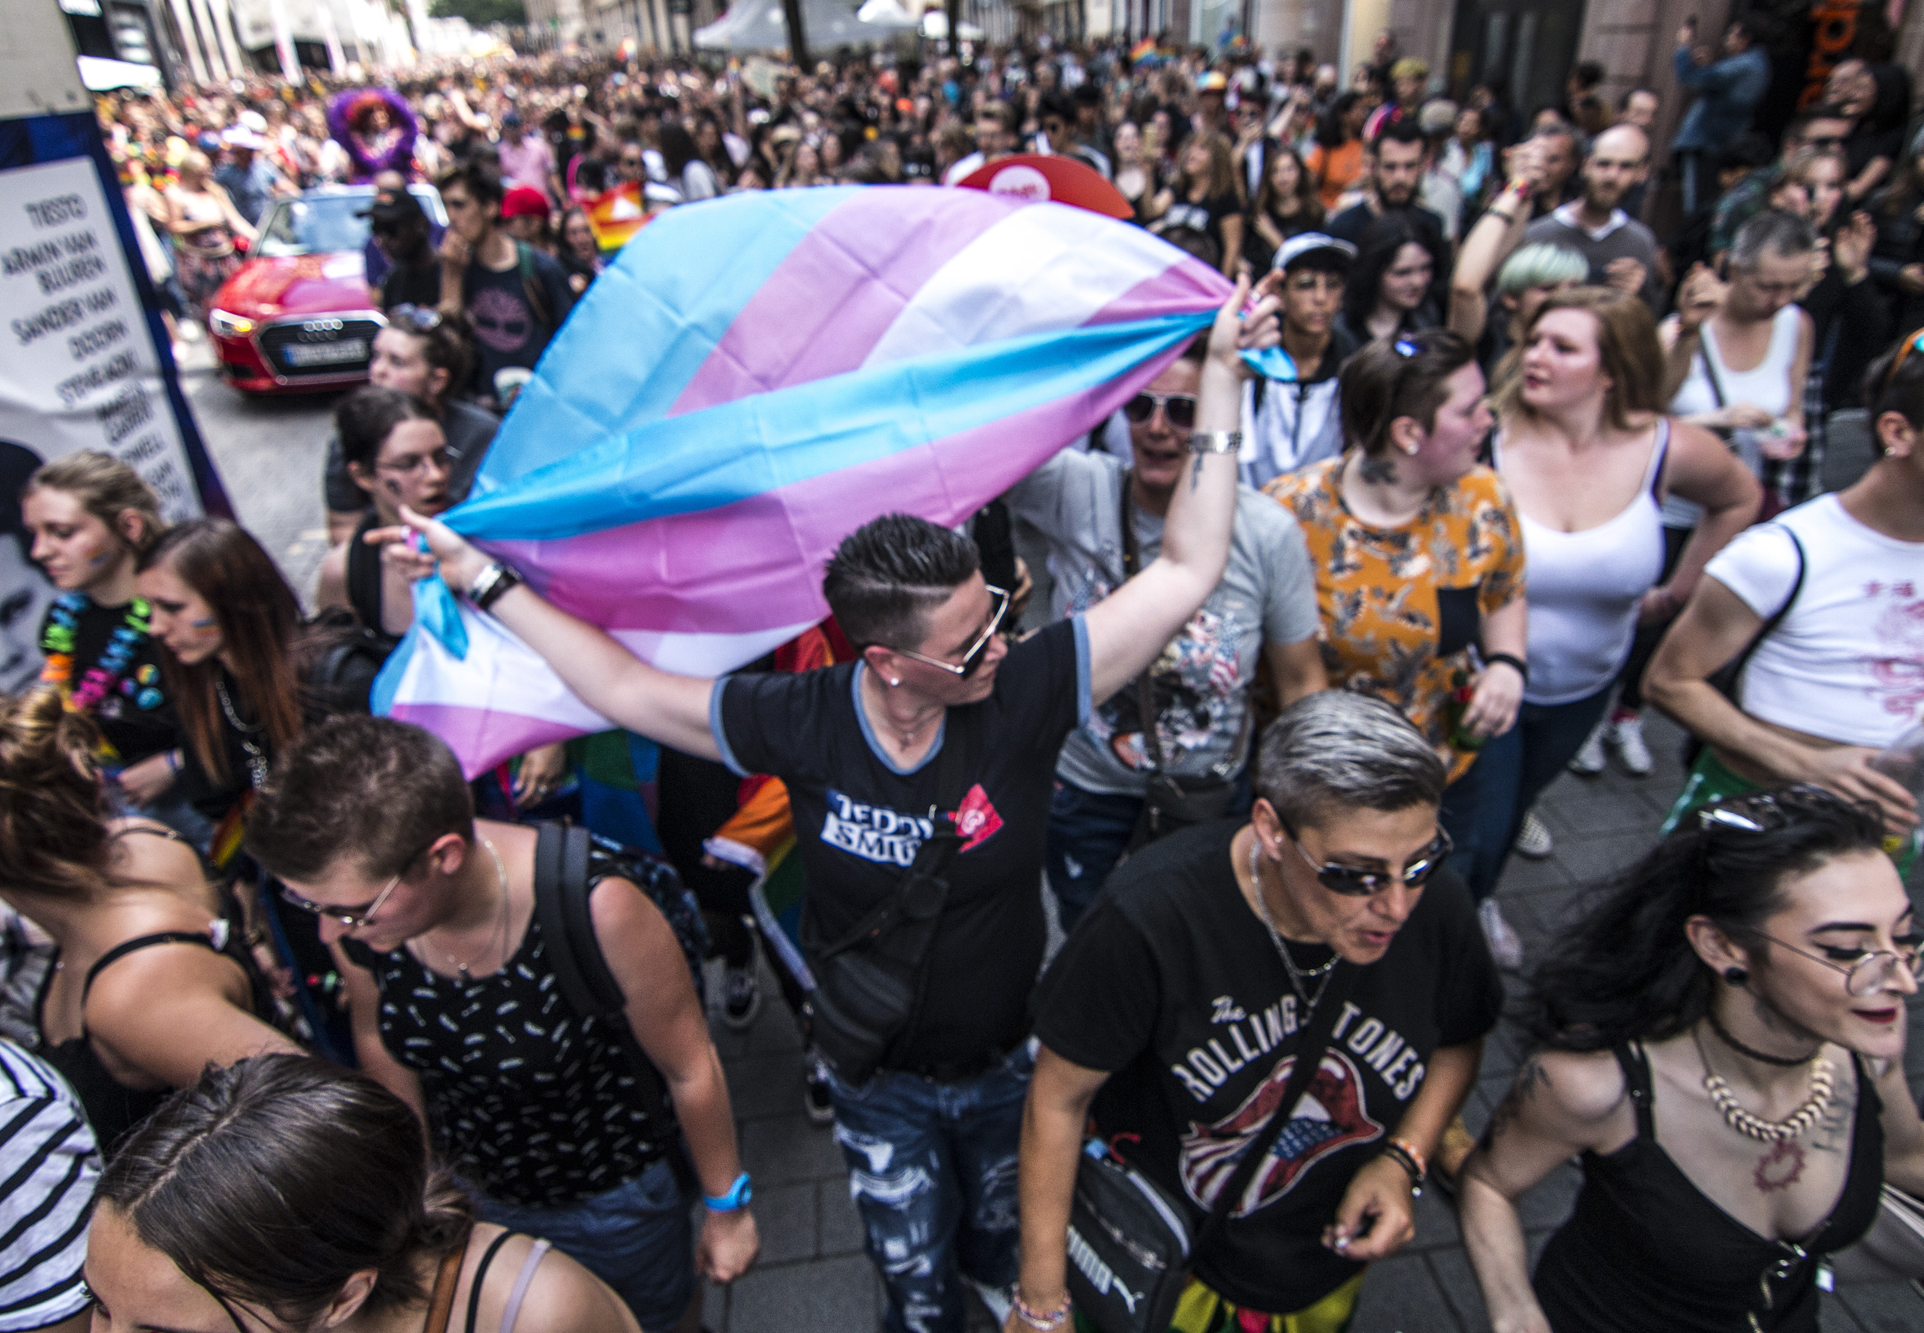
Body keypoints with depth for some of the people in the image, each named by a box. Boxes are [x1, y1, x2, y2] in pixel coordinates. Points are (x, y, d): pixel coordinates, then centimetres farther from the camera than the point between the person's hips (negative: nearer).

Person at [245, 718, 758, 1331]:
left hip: (613, 1195, -3)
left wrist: (727, 1207, -6)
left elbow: (690, 1069, -21)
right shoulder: (355, 898, -25)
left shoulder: (596, 908, -39)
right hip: (471, 1191, 3)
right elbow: (378, 1038, -2)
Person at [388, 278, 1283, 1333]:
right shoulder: (800, 722, -25)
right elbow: (626, 687, -15)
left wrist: (1220, 376, -28)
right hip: (879, 1083, 0)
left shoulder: (1023, 693, -27)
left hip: (1010, 1063, 1)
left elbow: (1186, 571, -27)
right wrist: (486, 580, -12)